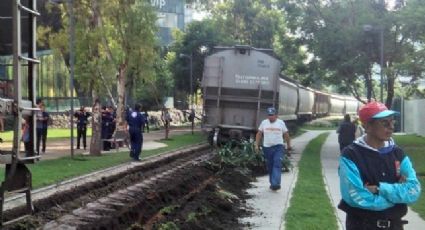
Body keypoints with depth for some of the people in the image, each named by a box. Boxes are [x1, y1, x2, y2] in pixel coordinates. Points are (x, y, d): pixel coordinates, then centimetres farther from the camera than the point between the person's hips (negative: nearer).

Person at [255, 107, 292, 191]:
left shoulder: (281, 123, 4)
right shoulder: (264, 123, 7)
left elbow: (286, 134, 12)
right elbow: (259, 134, 9)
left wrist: (288, 144, 16)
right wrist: (257, 145, 3)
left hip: (278, 147, -2)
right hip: (267, 147, 2)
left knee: (277, 165, -16)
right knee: (270, 167, 8)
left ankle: (276, 184, -24)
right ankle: (272, 183, 22)